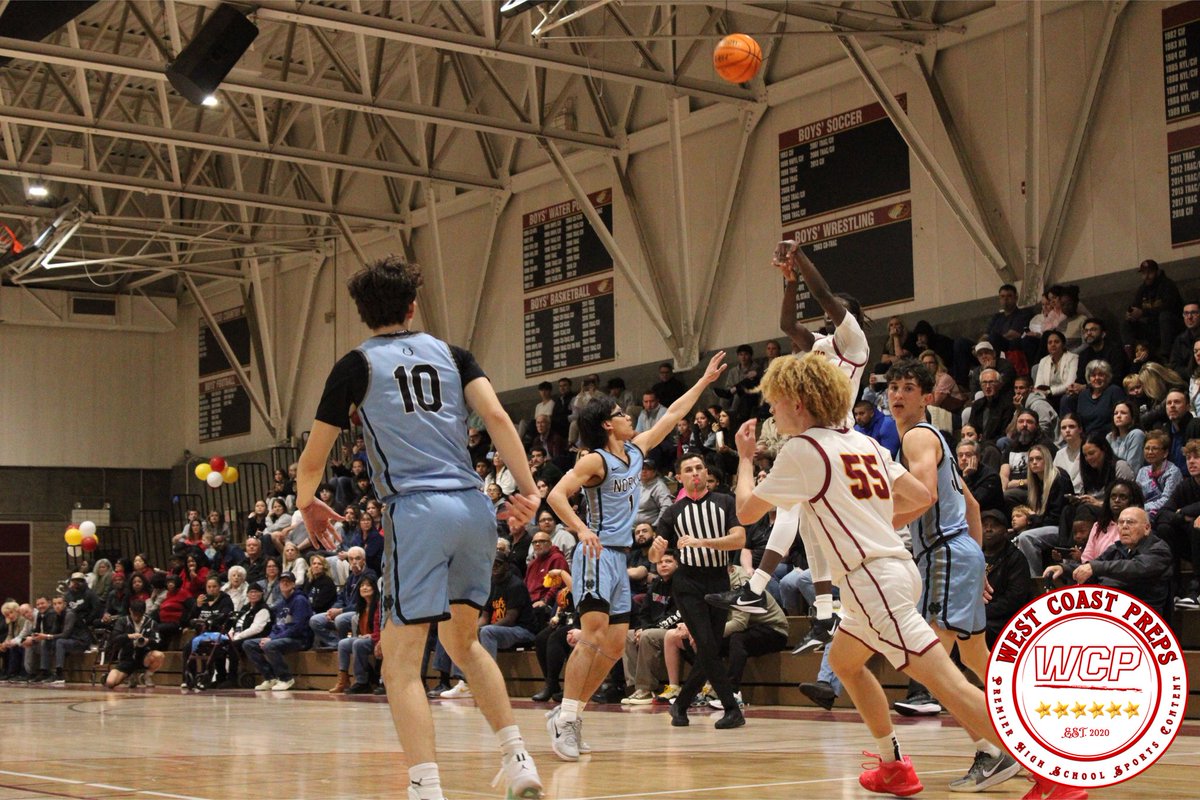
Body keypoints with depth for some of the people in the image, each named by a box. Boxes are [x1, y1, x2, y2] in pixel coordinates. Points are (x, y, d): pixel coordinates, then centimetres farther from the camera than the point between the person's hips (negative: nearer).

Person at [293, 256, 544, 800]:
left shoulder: (357, 365, 7)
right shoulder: (450, 354, 16)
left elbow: (312, 459, 12)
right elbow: (496, 417, 0)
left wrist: (308, 503, 31)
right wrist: (530, 489, 0)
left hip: (418, 512, -5)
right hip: (475, 509, 5)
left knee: (401, 659, -2)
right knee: (462, 640, 24)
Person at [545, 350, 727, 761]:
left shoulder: (636, 450, 13)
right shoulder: (595, 461, -10)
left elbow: (672, 415, 23)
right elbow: (556, 495, -20)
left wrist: (705, 380, 27)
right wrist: (581, 529, -35)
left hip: (620, 558, 9)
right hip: (597, 555, -9)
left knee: (614, 646, 6)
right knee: (592, 637, -19)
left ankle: (572, 713, 12)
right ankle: (565, 718, -19)